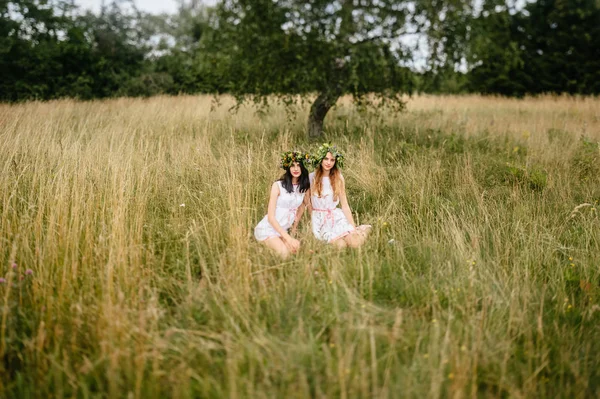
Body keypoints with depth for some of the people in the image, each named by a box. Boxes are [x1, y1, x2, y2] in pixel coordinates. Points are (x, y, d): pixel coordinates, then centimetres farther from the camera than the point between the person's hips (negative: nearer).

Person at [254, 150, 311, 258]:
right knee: (284, 254, -25)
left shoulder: (305, 187, 2)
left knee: (295, 250, -15)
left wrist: (294, 229, 16)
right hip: (267, 229, -6)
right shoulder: (278, 186, -14)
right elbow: (271, 217, -16)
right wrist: (288, 238, -23)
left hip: (282, 231, 6)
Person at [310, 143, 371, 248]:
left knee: (355, 243, -21)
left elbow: (345, 205, 2)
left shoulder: (338, 178, 3)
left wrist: (354, 228, -4)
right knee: (340, 245, -25)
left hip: (337, 216, 2)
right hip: (320, 219, -2)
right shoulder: (311, 178, -3)